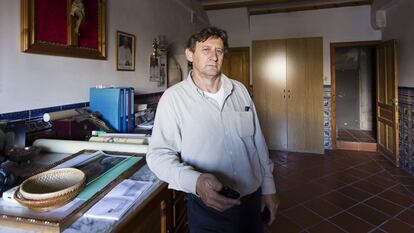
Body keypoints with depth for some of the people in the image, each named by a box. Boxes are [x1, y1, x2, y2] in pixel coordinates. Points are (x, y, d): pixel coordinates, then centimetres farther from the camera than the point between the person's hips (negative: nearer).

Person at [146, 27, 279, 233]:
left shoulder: (239, 90, 1)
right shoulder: (173, 97, -12)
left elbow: (258, 141, 6)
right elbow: (158, 153, -15)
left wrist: (268, 186, 9)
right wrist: (195, 181, -32)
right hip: (207, 208, -4)